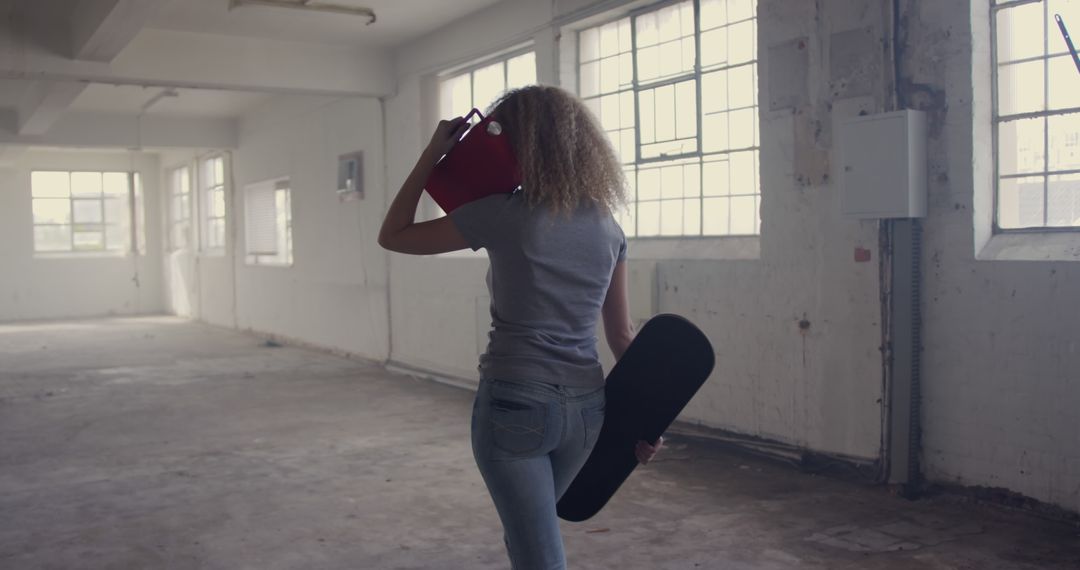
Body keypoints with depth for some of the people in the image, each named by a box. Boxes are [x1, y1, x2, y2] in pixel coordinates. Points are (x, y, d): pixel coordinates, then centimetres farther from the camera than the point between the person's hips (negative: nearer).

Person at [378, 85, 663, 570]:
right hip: (585, 407, 6)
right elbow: (622, 336, 7)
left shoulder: (502, 215, -12)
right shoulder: (608, 227, 4)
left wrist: (432, 153, 0)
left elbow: (393, 236, -2)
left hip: (515, 405, -6)